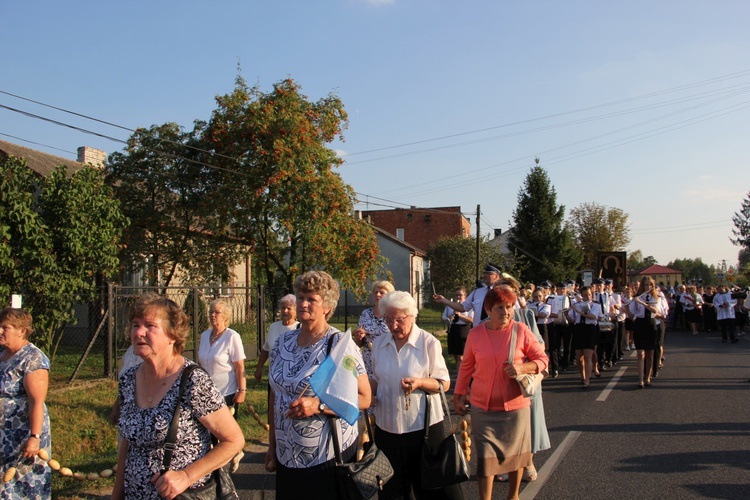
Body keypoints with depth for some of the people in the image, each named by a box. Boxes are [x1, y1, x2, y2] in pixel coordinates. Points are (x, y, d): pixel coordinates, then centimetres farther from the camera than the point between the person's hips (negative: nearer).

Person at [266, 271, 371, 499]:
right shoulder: (283, 342, 4)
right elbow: (275, 394, 13)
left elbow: (364, 398, -13)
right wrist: (272, 445, 15)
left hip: (329, 457, -5)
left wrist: (318, 405, -25)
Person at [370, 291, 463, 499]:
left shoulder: (429, 342, -10)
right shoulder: (379, 344, 4)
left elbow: (444, 383, -7)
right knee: (400, 477, 18)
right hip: (388, 425, 4)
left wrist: (420, 382, -25)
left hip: (423, 424, -4)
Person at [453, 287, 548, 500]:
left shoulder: (521, 330, -7)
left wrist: (522, 368, -19)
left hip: (515, 405, 0)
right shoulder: (476, 333, -3)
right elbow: (466, 366, 10)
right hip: (483, 406, 0)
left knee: (515, 454, 16)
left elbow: (542, 359, -1)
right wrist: (458, 395, 12)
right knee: (485, 458, -1)